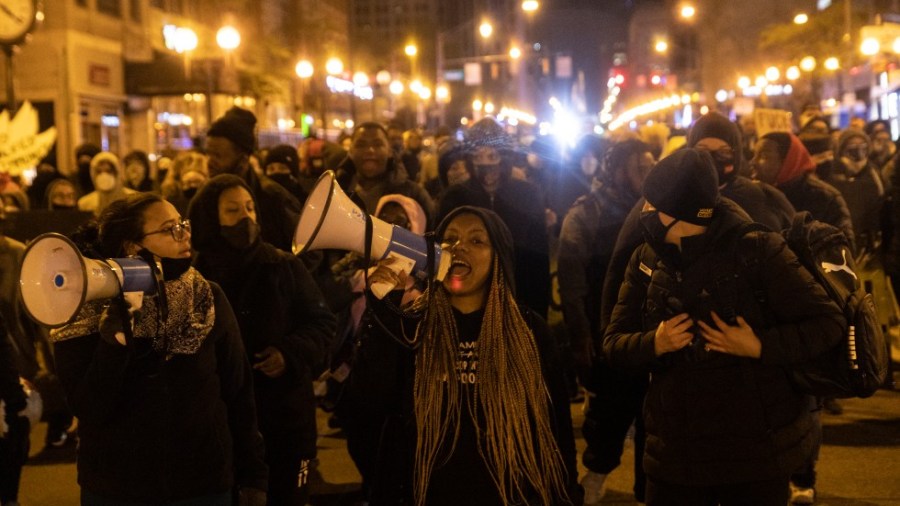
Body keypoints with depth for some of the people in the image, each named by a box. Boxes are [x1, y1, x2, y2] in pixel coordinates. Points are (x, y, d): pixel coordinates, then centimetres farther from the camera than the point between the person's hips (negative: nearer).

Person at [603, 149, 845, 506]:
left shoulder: (755, 251, -12)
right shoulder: (646, 260, 2)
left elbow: (829, 323, -10)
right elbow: (613, 343, 4)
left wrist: (760, 347, -23)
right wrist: (653, 343, -17)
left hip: (755, 451, -3)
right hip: (674, 451, 4)